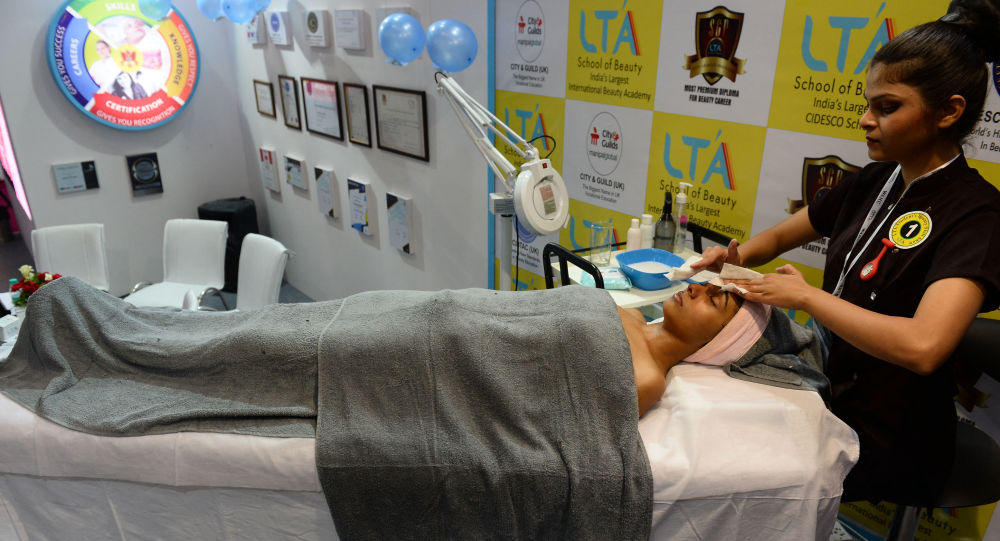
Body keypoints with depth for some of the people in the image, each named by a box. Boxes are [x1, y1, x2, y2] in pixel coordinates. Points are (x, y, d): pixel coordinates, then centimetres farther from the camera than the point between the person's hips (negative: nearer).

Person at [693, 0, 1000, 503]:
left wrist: (805, 295, -25)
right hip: (831, 395, 6)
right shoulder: (873, 182, 1)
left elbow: (922, 345, -36)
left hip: (886, 442, -6)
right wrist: (736, 257, -9)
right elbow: (781, 235, 13)